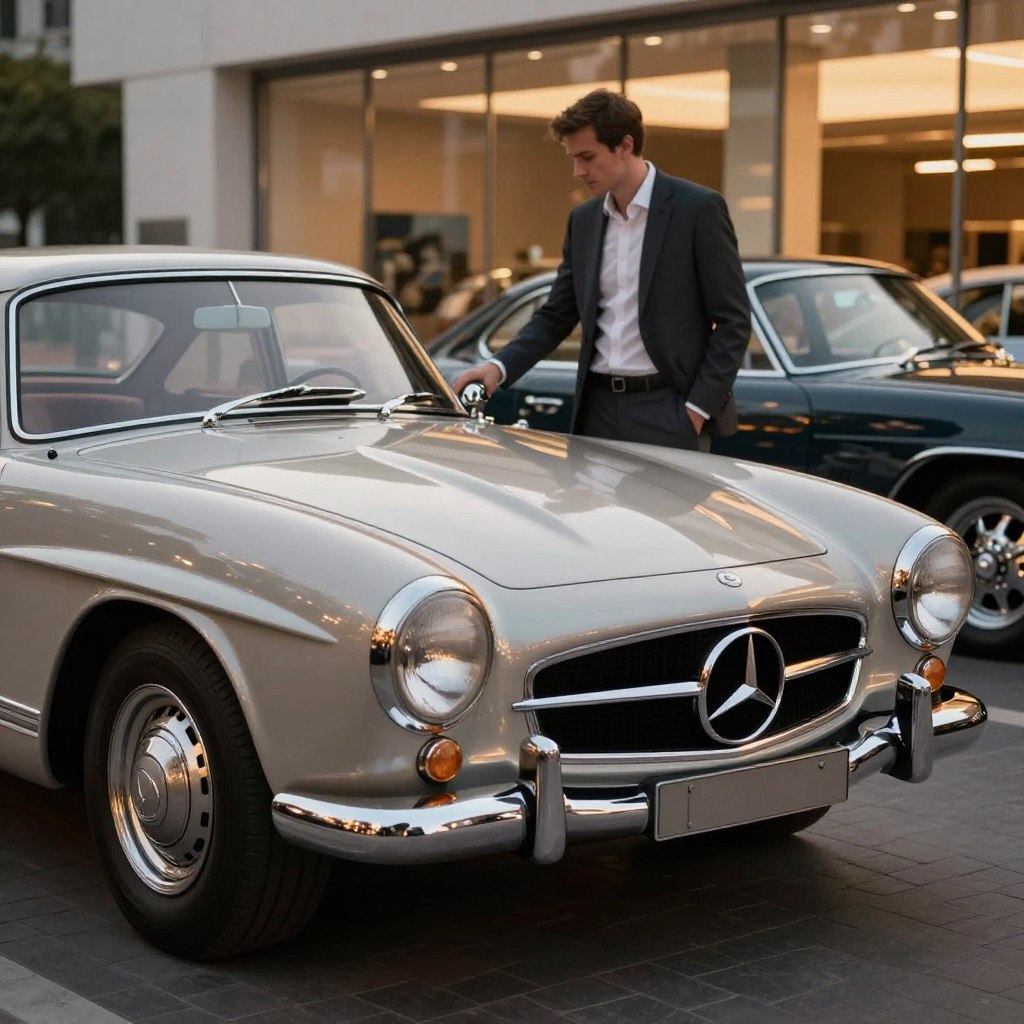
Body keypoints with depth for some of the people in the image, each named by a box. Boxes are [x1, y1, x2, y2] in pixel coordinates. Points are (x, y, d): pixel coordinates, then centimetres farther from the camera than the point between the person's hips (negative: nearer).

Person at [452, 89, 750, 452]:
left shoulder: (698, 208, -5)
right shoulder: (584, 220, 12)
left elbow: (733, 319, -6)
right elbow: (556, 316, 15)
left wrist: (699, 407, -12)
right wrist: (500, 366, -2)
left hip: (667, 412, -5)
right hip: (598, 410, 5)